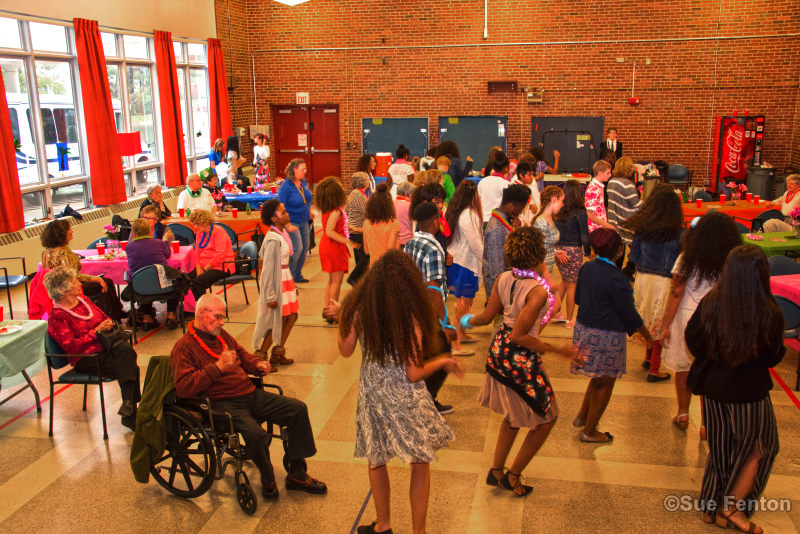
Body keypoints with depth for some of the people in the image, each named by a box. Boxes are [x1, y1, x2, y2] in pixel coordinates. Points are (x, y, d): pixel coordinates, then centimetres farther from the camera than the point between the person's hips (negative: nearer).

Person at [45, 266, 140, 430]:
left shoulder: (83, 300, 14)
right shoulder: (56, 316, -8)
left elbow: (104, 317, 25)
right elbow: (71, 347, -16)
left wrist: (109, 323, 1)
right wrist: (97, 331, -17)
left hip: (105, 345, 6)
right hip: (86, 359, -6)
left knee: (126, 350, -31)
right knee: (130, 367, -28)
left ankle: (129, 403, -35)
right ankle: (130, 415, -26)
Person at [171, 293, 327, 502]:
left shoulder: (221, 335, 18)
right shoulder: (184, 347, -7)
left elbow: (242, 355, 31)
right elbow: (184, 387, -19)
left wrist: (258, 365, 8)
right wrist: (218, 367, -24)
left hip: (250, 394, 8)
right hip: (223, 404, -8)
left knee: (298, 409, -4)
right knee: (255, 433, -34)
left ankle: (296, 474, 4)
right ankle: (267, 480, -3)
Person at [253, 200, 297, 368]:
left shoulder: (281, 232, 5)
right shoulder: (273, 240, -22)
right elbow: (268, 269, -21)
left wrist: (292, 285, 18)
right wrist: (271, 296, -21)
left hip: (285, 279, 9)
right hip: (276, 283, -9)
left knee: (291, 316, 15)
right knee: (277, 321, 1)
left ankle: (278, 354, 27)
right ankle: (259, 357, 14)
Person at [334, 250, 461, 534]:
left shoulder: (359, 309, -13)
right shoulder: (411, 317, -23)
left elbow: (345, 350, 2)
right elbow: (413, 374, -19)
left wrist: (342, 318, 16)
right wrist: (443, 362, -3)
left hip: (372, 393, 4)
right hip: (406, 398, -3)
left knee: (376, 460, 23)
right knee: (421, 463, 17)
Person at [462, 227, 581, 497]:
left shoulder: (504, 278, -6)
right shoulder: (538, 291, -27)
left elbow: (487, 316, 4)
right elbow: (519, 336, -26)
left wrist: (469, 320, 25)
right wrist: (556, 350, -22)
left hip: (499, 351, 8)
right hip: (522, 360, -8)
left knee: (514, 415, 27)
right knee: (547, 418, 15)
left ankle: (496, 471, 35)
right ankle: (512, 476, 24)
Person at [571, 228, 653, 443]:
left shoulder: (587, 268, -1)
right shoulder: (616, 279, -23)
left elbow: (577, 298, 12)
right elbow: (630, 314, -16)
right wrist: (647, 335, 0)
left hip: (583, 329, 8)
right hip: (607, 336, -7)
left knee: (599, 377, 26)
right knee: (605, 384, 9)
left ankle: (582, 416, 34)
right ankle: (589, 431, 20)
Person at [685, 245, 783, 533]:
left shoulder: (710, 303, -15)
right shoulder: (769, 314, -22)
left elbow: (693, 341, -3)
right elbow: (773, 358, -9)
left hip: (712, 387, 4)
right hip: (748, 391, -4)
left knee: (720, 447, 22)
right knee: (760, 447, 21)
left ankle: (710, 505, 34)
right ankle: (731, 507, 23)